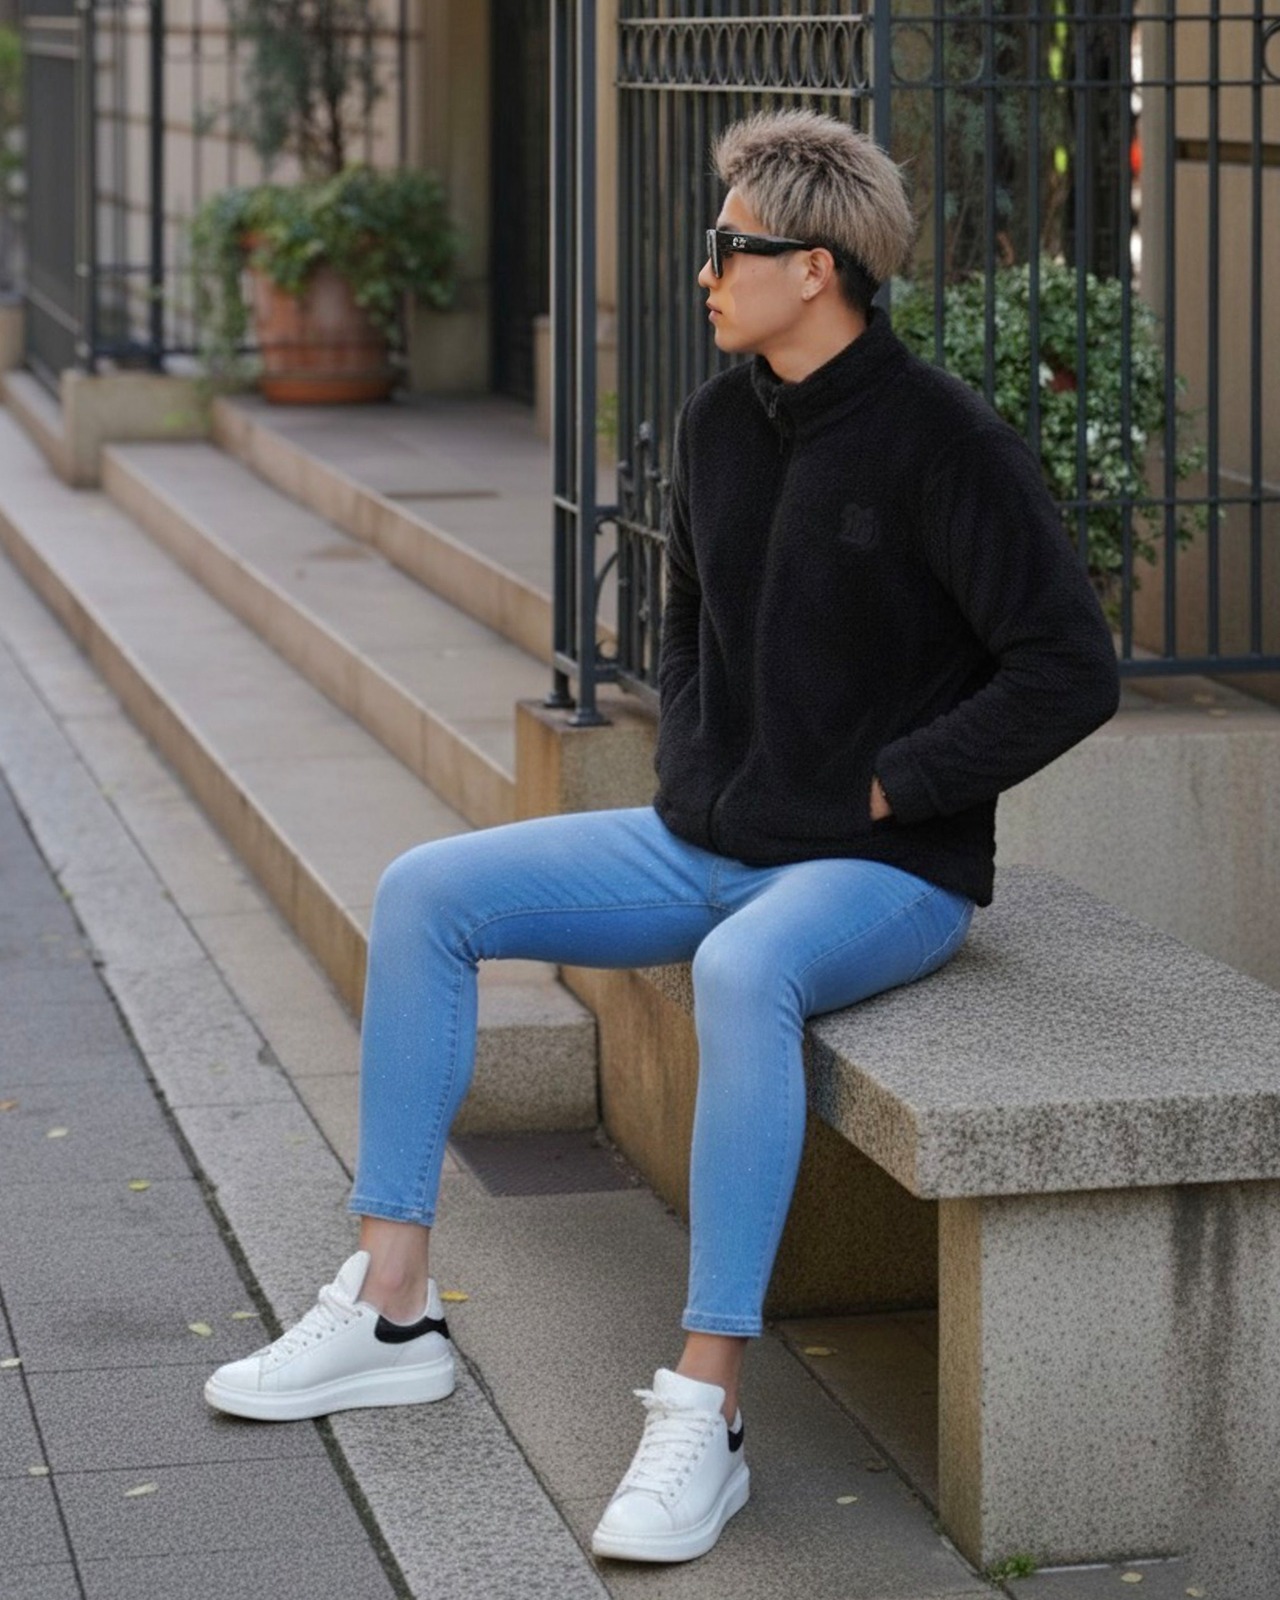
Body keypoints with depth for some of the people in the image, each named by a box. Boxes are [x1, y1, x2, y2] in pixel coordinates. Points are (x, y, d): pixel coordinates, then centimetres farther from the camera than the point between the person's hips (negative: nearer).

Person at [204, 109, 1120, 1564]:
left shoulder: (943, 444, -15)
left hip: (881, 871, -8)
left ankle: (704, 1411, -35)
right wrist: (686, 774, 9)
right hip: (706, 842, 8)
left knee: (744, 972, -41)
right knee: (425, 895, -3)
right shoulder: (719, 421, 7)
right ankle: (392, 1309, 0)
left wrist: (876, 794, -15)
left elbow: (1069, 671, -18)